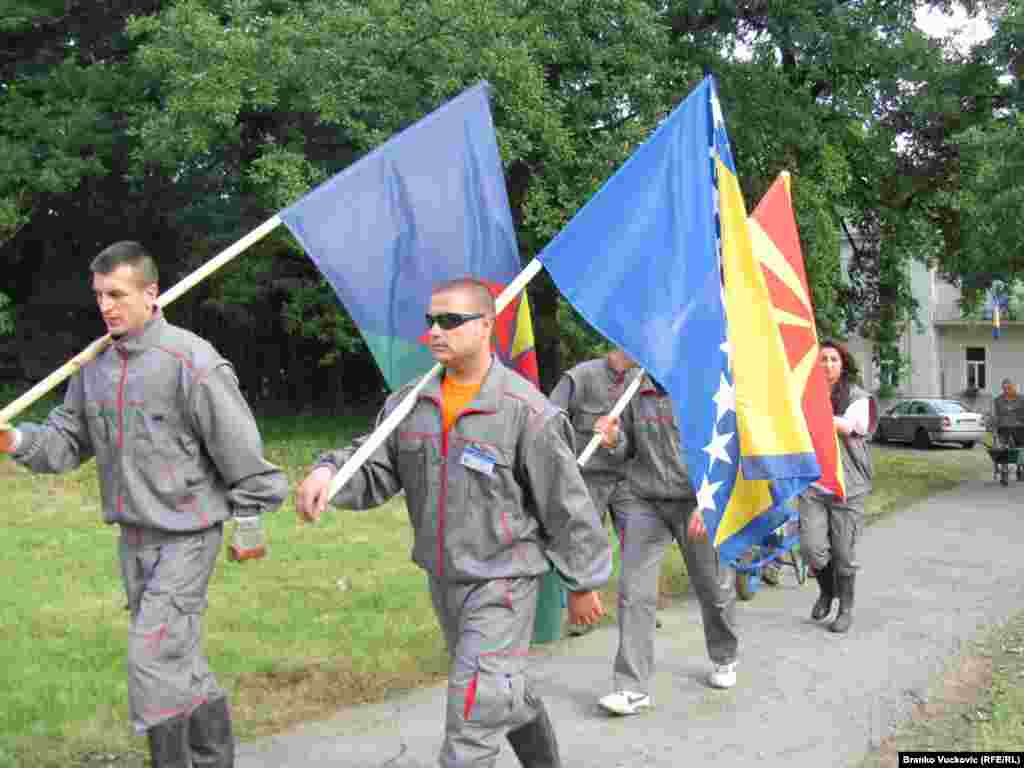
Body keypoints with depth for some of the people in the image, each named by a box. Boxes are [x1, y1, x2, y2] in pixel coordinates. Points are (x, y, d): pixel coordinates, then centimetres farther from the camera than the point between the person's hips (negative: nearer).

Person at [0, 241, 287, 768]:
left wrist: (249, 517, -9)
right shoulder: (94, 365, 4)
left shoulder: (191, 361, -18)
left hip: (186, 534, -7)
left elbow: (238, 447, -14)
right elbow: (68, 439, 7)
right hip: (133, 536, 7)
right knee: (179, 658, 18)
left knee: (152, 660, -9)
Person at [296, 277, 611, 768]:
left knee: (473, 710, -8)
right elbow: (375, 471, 0)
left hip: (501, 583, -6)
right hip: (442, 579, 7)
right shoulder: (410, 404, -1)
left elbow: (566, 506, -11)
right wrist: (328, 471, -22)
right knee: (505, 691, 24)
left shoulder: (526, 411, -18)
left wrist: (582, 584, -4)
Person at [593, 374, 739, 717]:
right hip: (642, 500, 3)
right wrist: (614, 439, -6)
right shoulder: (634, 391, 5)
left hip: (696, 502, -2)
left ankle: (724, 660, 40)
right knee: (634, 591, -7)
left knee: (715, 589, 13)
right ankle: (632, 688, -1)